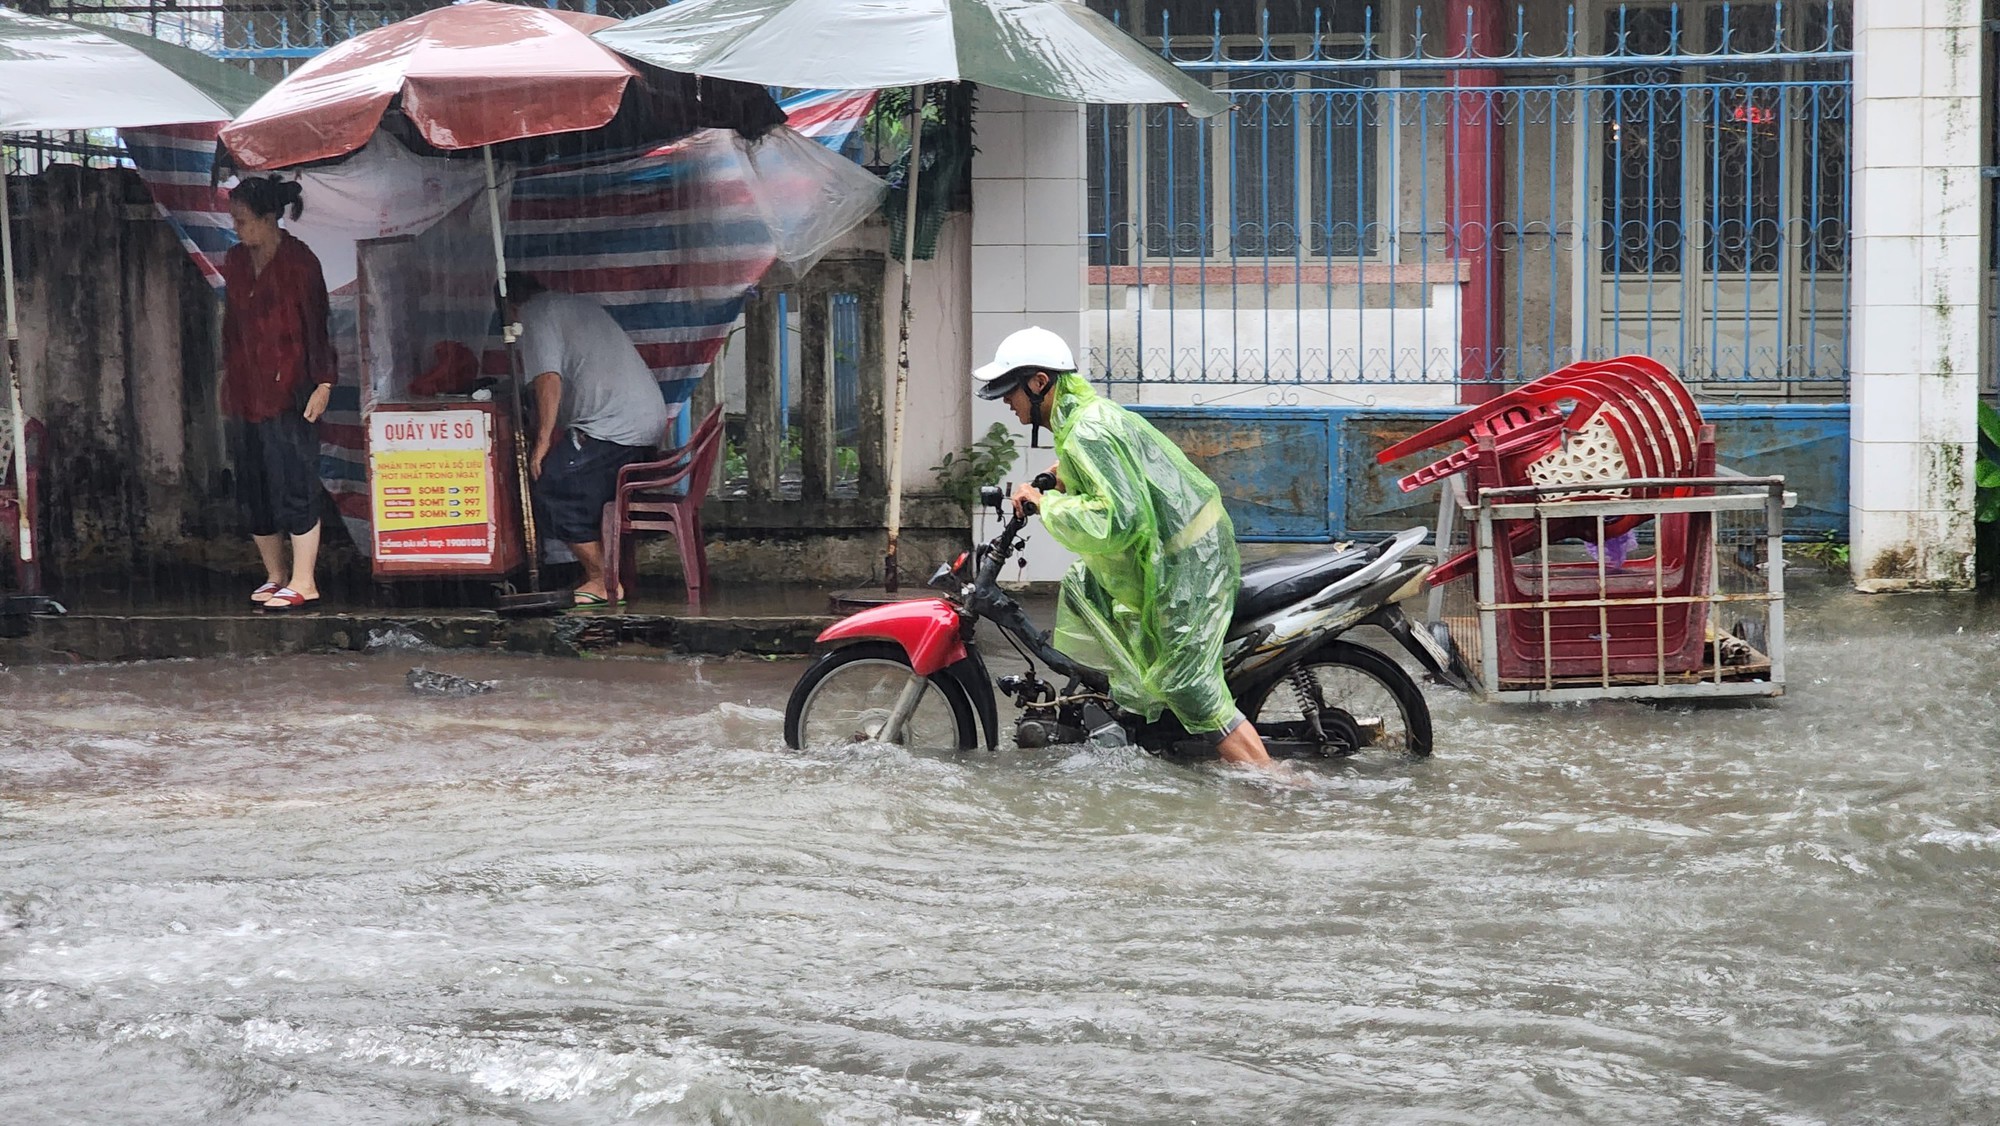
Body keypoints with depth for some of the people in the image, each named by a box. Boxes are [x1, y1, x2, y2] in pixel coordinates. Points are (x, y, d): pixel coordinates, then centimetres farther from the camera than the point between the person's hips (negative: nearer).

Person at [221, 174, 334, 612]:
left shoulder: (298, 262, -7)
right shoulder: (235, 261, 11)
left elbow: (316, 326, -8)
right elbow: (231, 325, 18)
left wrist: (323, 382, -12)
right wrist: (227, 377, 17)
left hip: (288, 391, -7)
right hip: (244, 392, 7)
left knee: (294, 485, -6)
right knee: (254, 489, 8)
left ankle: (303, 581, -3)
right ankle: (276, 575, 17)